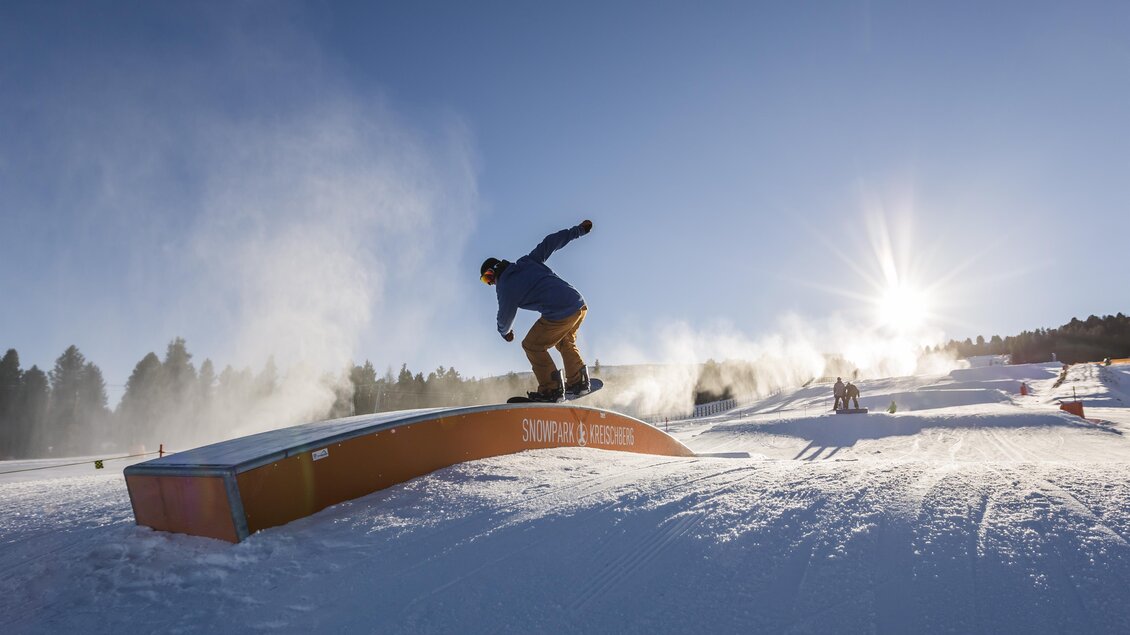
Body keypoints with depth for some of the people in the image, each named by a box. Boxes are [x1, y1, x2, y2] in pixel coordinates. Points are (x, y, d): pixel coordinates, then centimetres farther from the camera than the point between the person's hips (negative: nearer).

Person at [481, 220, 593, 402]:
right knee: (565, 342, 30)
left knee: (532, 346, 10)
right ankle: (578, 381, 27)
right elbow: (550, 242, 17)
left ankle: (551, 390, 8)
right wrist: (578, 230, 27)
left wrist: (505, 332, 38)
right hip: (580, 304, 8)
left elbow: (505, 317, 14)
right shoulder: (527, 261, 15)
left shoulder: (504, 288, 0)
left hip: (559, 314, -8)